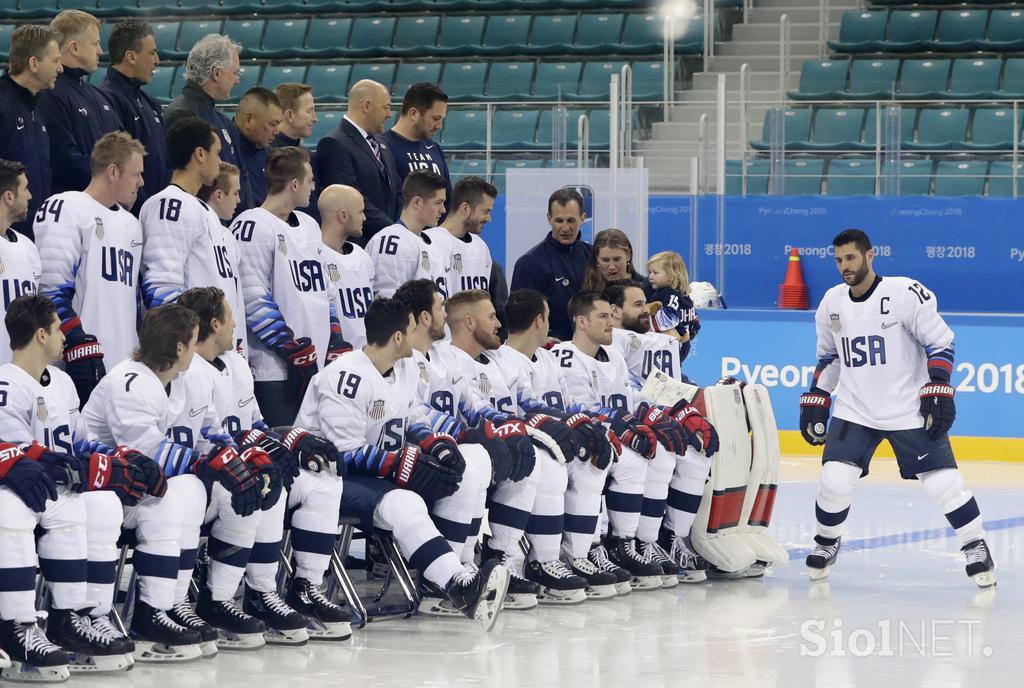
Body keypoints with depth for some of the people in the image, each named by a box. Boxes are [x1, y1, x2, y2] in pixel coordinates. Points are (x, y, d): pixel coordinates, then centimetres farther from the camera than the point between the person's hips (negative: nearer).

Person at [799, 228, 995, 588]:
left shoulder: (906, 294, -14)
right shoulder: (832, 303, 4)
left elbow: (940, 342, -10)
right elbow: (828, 357, 18)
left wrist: (938, 390, -17)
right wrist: (815, 400, 13)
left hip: (911, 410, -3)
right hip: (854, 411, 4)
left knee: (943, 481, -7)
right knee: (834, 480, -11)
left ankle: (976, 548, 11)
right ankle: (826, 543, 14)